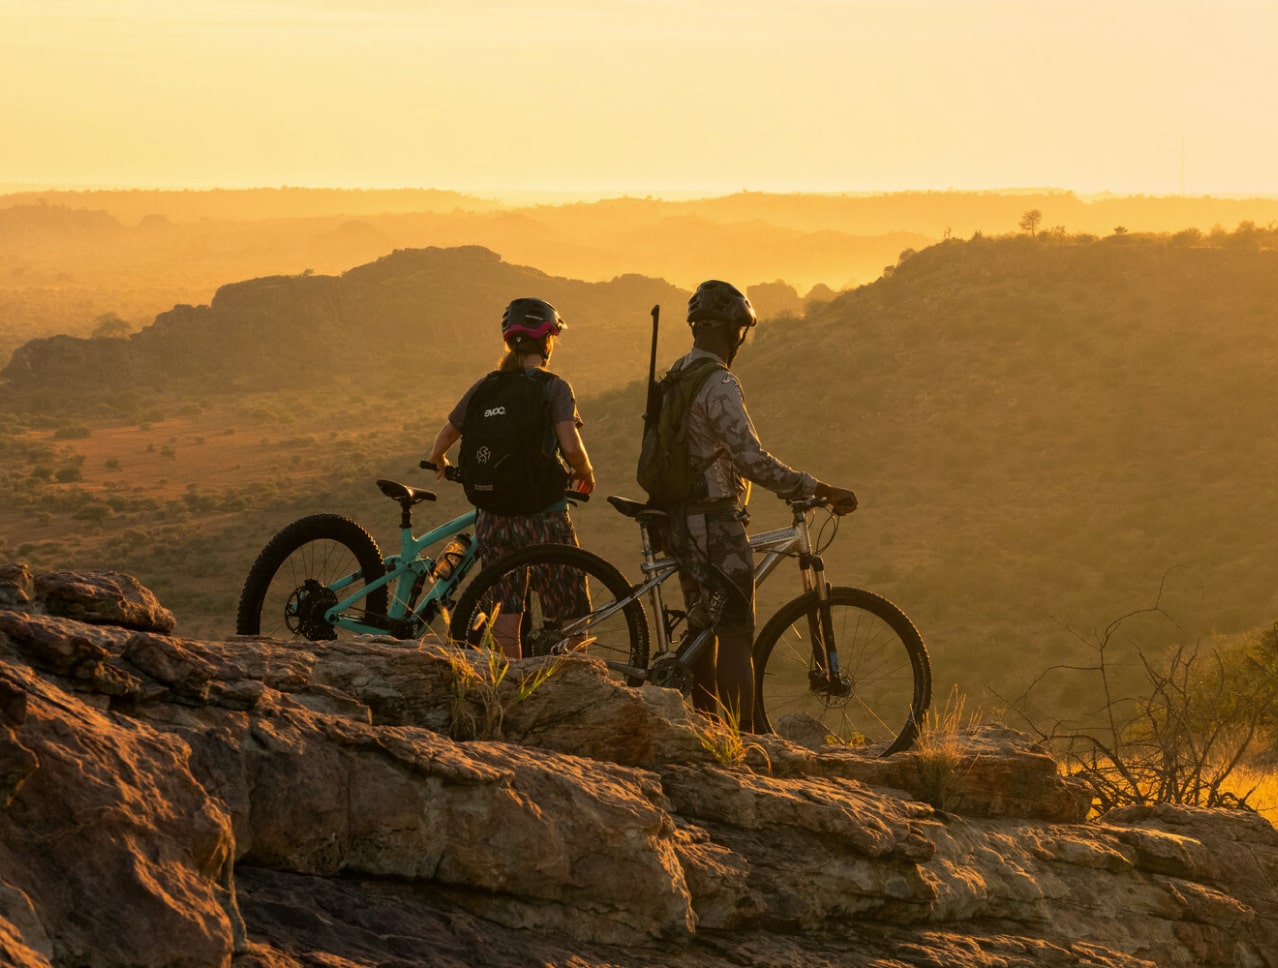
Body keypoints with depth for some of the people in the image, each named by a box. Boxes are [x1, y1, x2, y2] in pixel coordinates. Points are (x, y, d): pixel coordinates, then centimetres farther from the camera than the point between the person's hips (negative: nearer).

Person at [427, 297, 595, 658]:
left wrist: (441, 465, 31)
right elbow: (571, 446, -21)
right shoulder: (553, 387, -8)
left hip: (493, 517, 4)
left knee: (505, 617, 11)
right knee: (569, 618, 6)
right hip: (543, 517, -4)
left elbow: (439, 447, 9)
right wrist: (586, 473, -1)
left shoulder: (484, 388, 5)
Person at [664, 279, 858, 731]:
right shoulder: (718, 385, -19)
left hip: (681, 519, 10)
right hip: (715, 524, -10)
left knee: (703, 627, 16)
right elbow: (753, 461, -26)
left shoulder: (676, 374, 12)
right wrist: (821, 490, -22)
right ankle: (742, 740, -13)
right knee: (736, 633, -9)